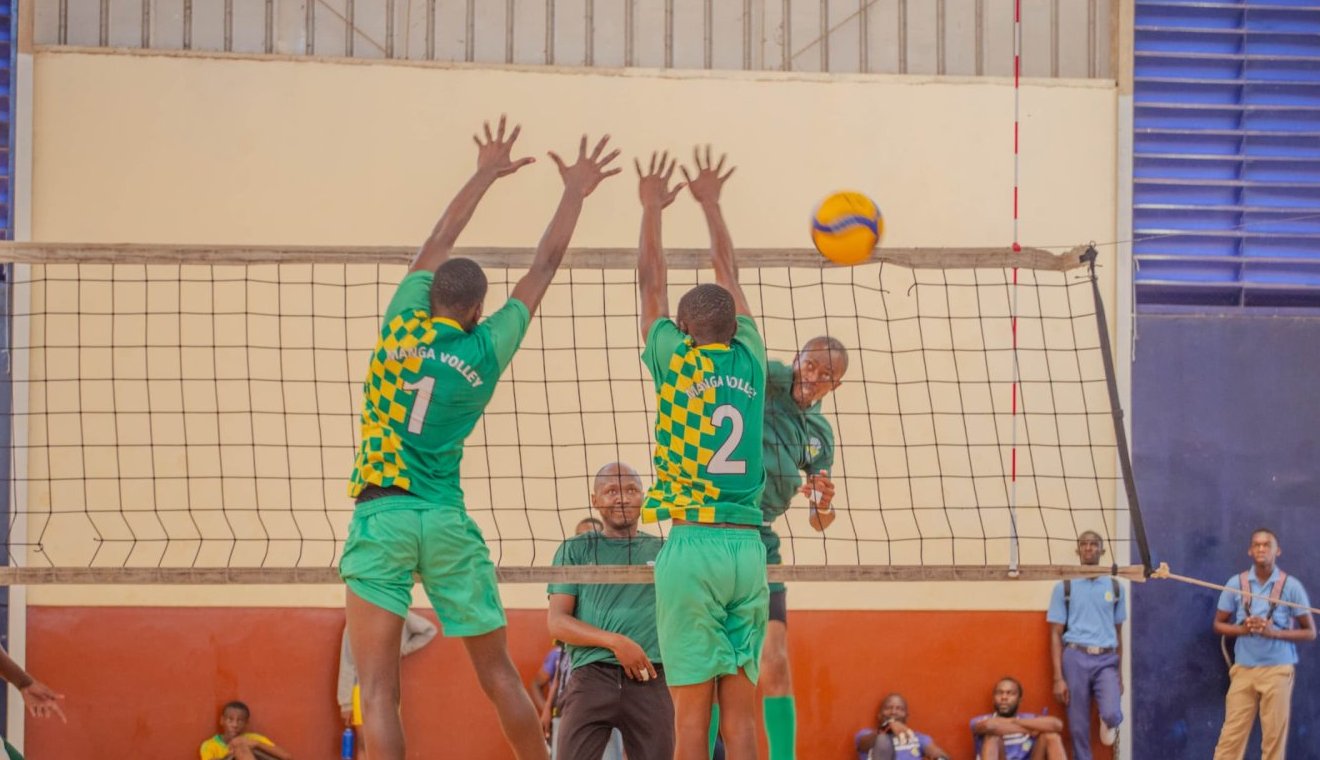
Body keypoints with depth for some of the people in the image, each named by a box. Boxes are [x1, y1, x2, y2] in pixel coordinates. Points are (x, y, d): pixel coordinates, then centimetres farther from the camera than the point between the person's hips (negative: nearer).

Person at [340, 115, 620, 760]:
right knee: (499, 675, 13)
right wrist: (574, 193, 29)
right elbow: (543, 269, 17)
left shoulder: (403, 325, 4)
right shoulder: (486, 350, 5)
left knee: (378, 689, -7)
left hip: (381, 514, -2)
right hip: (448, 522, 2)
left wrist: (487, 173, 33)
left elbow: (438, 243, 20)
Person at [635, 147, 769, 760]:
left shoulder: (677, 363, 1)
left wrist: (652, 208, 28)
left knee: (692, 707, -5)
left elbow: (651, 283, 15)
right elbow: (728, 275, 23)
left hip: (693, 544, -3)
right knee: (741, 708, 2)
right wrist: (710, 202, 36)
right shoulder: (750, 362, 9)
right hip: (748, 547, 3)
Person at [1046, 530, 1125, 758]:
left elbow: (1118, 632, 16)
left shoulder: (1115, 587, 10)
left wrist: (1120, 674, 15)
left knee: (1112, 714, -20)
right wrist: (1058, 678, -5)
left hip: (1106, 659, 1)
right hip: (1076, 658, -1)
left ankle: (1108, 722, 17)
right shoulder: (1064, 587, 4)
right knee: (1079, 726, 1)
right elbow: (1056, 634, 2)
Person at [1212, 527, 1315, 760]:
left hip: (1278, 669, -2)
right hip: (1243, 669, 2)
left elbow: (1310, 632, 0)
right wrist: (1243, 629, -10)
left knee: (1274, 736, 1)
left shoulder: (1291, 586, -3)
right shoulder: (1236, 584, 4)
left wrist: (1273, 632, -15)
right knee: (1231, 734, 0)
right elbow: (1219, 624, 11)